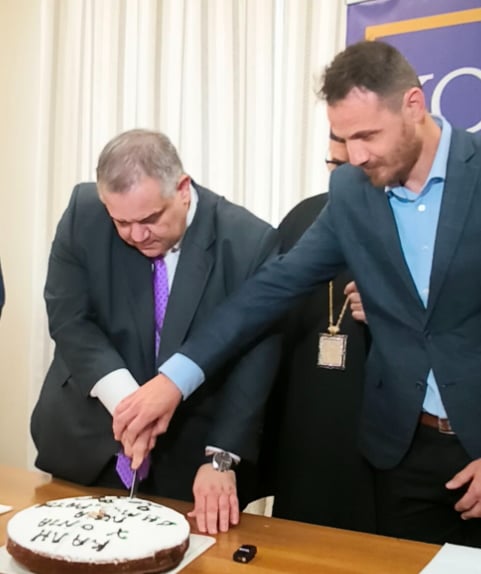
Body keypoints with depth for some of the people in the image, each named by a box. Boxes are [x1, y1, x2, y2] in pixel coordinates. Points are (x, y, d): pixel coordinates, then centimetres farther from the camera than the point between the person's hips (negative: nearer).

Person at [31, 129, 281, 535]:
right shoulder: (84, 214, -11)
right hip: (89, 440, 2)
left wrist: (221, 458, -21)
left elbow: (254, 362, -16)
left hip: (192, 452, -2)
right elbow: (69, 320, -11)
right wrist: (125, 401, -24)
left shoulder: (249, 242, -18)